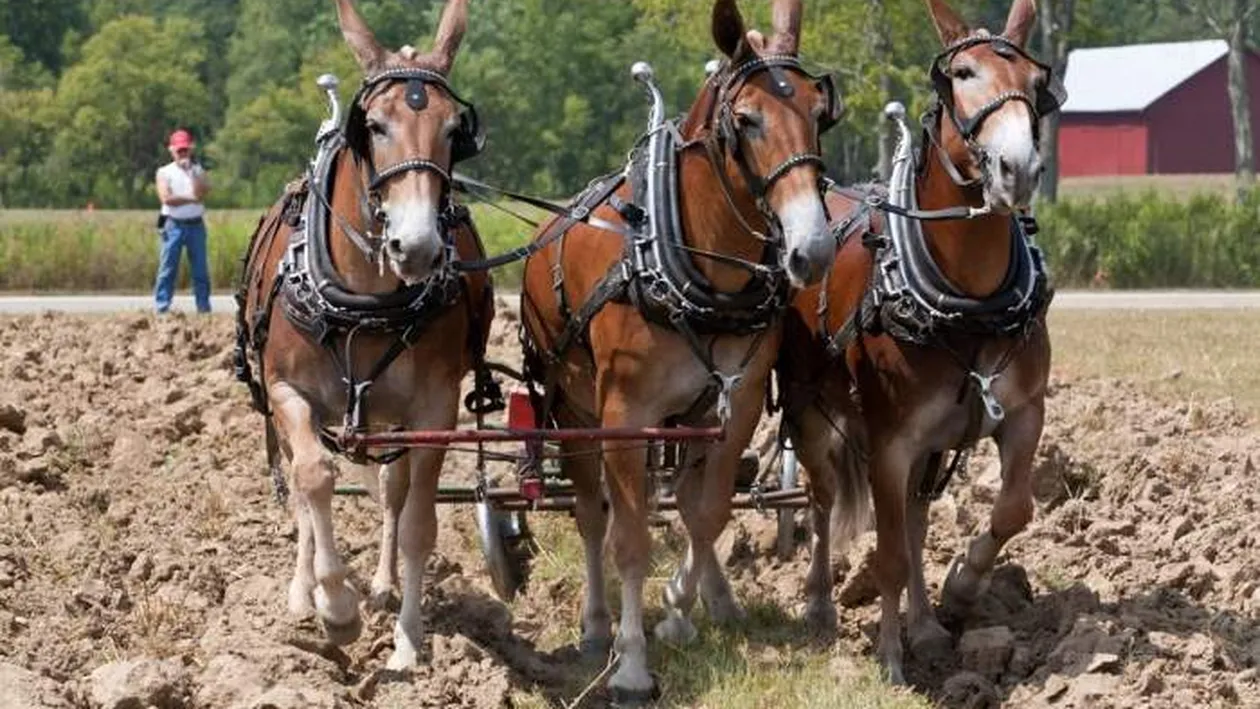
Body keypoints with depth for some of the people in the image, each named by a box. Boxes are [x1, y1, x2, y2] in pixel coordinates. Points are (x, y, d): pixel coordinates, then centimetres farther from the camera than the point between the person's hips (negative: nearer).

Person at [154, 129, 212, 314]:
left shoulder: (198, 171, 10)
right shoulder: (164, 172, 5)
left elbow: (200, 193, -8)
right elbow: (166, 198, -9)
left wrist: (191, 171, -11)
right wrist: (190, 199, -7)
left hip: (196, 225, 2)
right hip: (173, 225, -2)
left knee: (201, 269, 3)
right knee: (167, 269, -5)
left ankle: (204, 307, 6)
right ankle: (162, 308, -5)